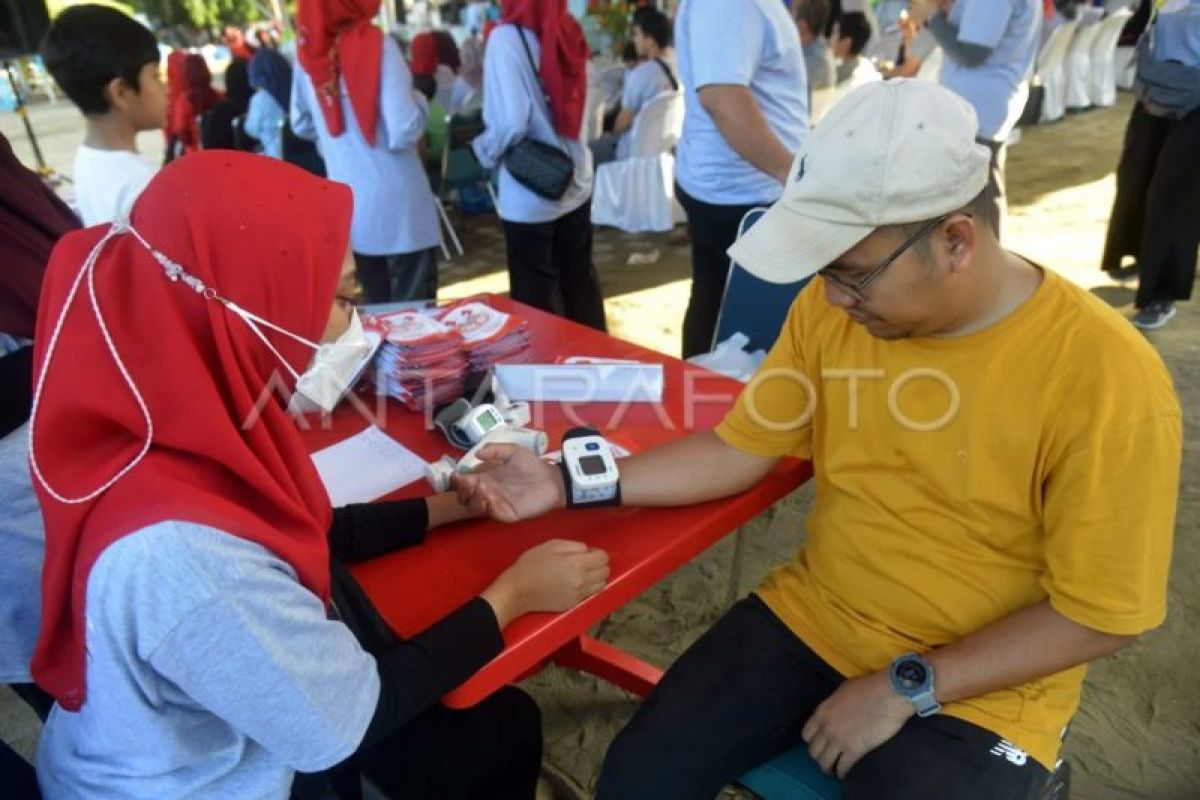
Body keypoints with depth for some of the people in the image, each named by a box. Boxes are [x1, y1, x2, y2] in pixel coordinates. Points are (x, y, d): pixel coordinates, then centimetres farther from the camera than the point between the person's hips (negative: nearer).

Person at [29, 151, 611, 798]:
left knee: (506, 724, 17)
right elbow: (349, 719, -26)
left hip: (216, 723, 6)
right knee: (499, 733, 9)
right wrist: (512, 594, -16)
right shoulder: (184, 553, -41)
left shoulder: (185, 419, -15)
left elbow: (305, 534, 3)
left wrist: (454, 504, -1)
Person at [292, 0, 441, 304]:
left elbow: (302, 125, 16)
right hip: (396, 206, -6)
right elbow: (403, 133, -21)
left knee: (377, 310, 17)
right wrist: (419, 99, -2)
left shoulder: (309, 50, 3)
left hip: (348, 205, 6)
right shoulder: (377, 45, -15)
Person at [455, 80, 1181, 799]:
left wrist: (904, 690, -18)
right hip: (810, 621, 4)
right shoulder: (831, 309, -7)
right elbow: (741, 449, -1)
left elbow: (1099, 614, -14)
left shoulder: (1108, 381, -21)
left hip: (977, 693, -3)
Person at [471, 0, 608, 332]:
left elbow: (511, 123, -21)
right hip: (576, 184, 6)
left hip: (531, 196, -6)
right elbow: (573, 111, 8)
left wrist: (483, 151, -4)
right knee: (579, 278, 19)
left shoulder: (507, 38, -16)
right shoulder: (568, 32, 2)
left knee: (535, 294, 8)